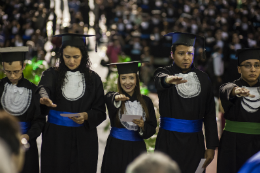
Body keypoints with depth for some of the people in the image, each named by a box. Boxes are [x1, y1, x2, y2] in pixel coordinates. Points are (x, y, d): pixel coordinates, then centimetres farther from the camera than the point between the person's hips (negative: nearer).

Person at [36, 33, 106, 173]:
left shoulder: (93, 78, 4)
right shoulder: (52, 74, 1)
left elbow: (100, 112, 4)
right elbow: (43, 88, -22)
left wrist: (86, 116, -17)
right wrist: (44, 99, -46)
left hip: (84, 139, 1)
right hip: (55, 137, 0)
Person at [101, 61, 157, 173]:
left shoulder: (145, 101, 5)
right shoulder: (112, 97, -1)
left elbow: (152, 129, 5)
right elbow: (109, 98, -27)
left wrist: (143, 126, -17)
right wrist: (116, 98, -50)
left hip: (137, 150, 1)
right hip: (116, 149, -1)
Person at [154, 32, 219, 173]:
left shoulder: (203, 78, 6)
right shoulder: (164, 72, -1)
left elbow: (210, 114, 5)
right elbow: (159, 81, -27)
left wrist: (211, 146, -1)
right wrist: (168, 80, -51)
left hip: (194, 142, 2)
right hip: (168, 141, -2)